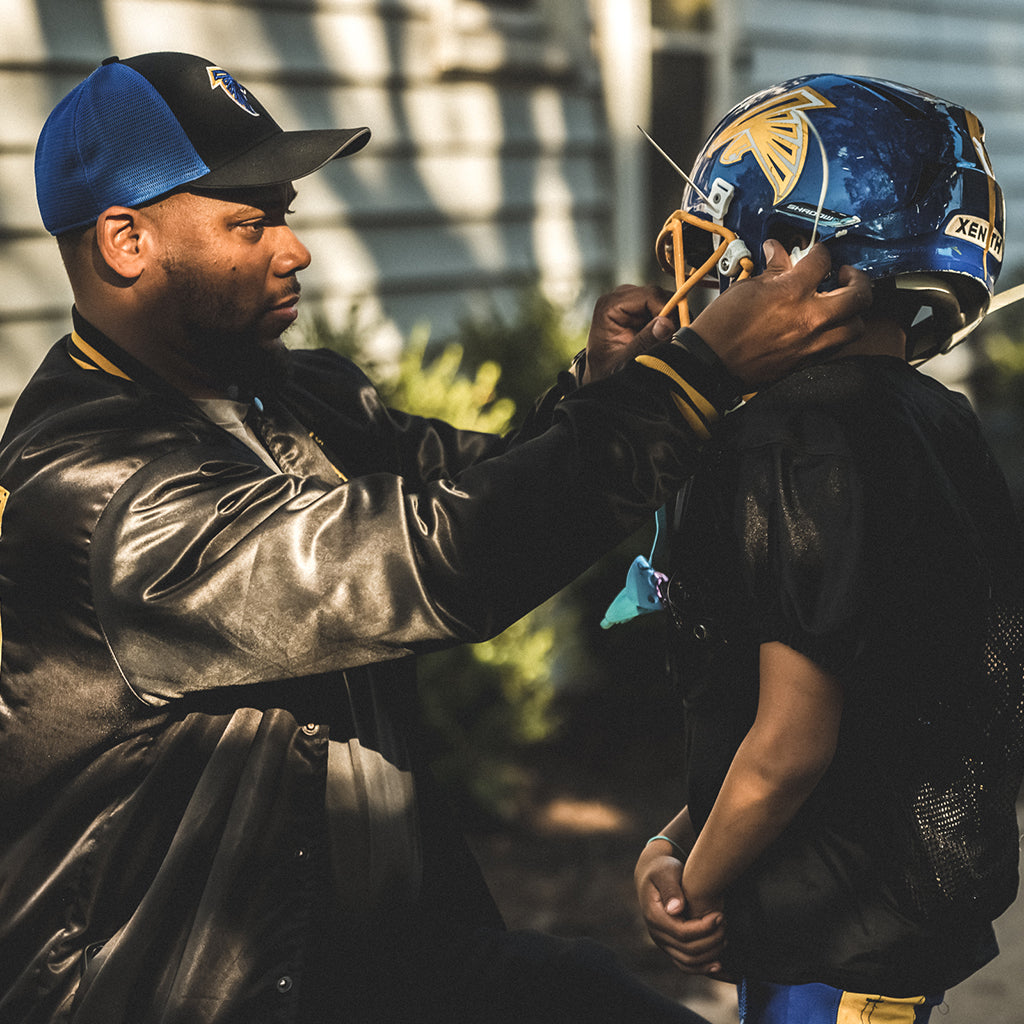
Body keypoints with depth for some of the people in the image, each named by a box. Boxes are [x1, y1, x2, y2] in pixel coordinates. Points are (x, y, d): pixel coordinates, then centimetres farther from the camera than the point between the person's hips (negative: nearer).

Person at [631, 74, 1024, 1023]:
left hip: (841, 946, -9)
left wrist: (693, 890, -5)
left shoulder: (800, 438, -23)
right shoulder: (935, 421, 6)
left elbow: (790, 746, -23)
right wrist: (671, 845, 6)